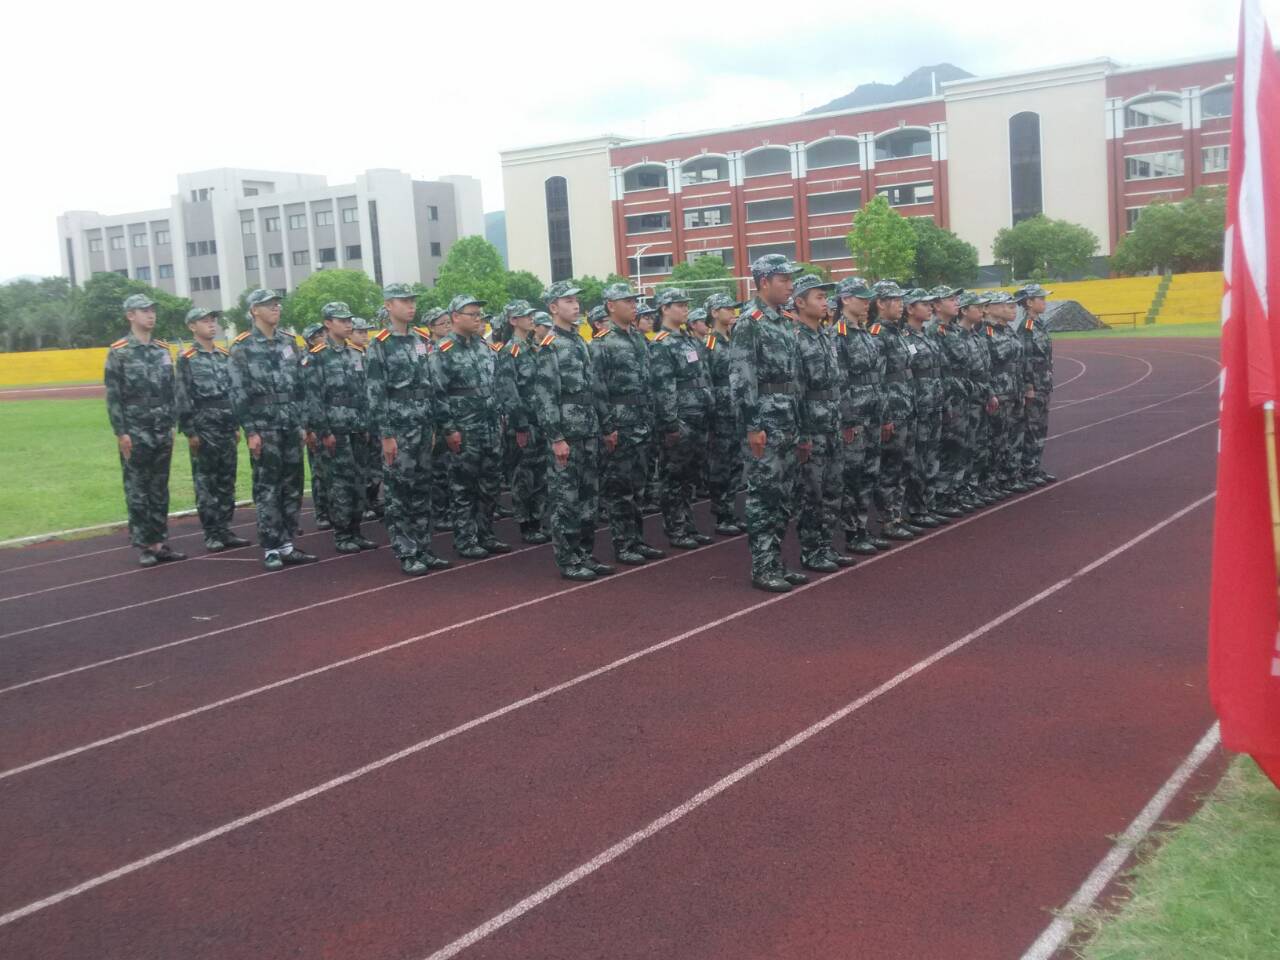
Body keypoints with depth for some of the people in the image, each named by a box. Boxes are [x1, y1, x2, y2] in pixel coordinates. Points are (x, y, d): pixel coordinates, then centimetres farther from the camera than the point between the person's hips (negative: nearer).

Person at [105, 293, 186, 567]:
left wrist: (172, 424, 10)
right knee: (137, 490, 1)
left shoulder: (163, 349, 10)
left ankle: (160, 542, 16)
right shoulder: (118, 352, -5)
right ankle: (143, 546, 7)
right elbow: (112, 396, -8)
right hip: (135, 433, -5)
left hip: (163, 432, 5)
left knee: (160, 489, 9)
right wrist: (120, 433, -12)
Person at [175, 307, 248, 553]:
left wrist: (236, 426, 12)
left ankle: (225, 530, 16)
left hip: (226, 427, 6)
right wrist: (189, 432, -13)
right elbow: (183, 397, -9)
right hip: (203, 427, -5)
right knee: (206, 482, 0)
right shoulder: (186, 358, -4)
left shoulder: (224, 355, 12)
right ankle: (211, 535, 4)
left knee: (227, 481, 8)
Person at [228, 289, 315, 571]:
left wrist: (304, 422, 9)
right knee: (267, 488, -1)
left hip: (291, 426, 5)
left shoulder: (289, 341, 11)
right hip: (264, 428, -5)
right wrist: (250, 431, -13)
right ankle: (270, 549, 5)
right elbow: (239, 393, -8)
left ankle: (287, 545, 17)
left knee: (292, 486, 8)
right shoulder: (242, 347, -5)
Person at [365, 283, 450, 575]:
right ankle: (406, 555, 5)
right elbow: (375, 395, -10)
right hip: (397, 430, -6)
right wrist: (385, 435, -15)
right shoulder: (378, 346, -7)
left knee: (422, 490, 10)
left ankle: (423, 550, 18)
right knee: (398, 493, 0)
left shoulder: (423, 340, 11)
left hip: (423, 428, 6)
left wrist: (436, 423, 11)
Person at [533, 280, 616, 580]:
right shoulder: (549, 345, -10)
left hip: (589, 432, 8)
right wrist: (556, 438, -19)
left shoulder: (581, 342, 15)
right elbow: (545, 395, -16)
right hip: (566, 433, -8)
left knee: (589, 496, 12)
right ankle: (567, 561, 4)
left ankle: (585, 554, 21)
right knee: (565, 498, -2)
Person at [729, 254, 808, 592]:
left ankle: (775, 561, 19)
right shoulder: (749, 323, -11)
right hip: (765, 421, -9)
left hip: (788, 420, 9)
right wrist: (751, 425, -21)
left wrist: (797, 423, 18)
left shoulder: (783, 323, 17)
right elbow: (741, 378, -18)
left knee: (783, 495, 12)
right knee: (763, 495, -4)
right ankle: (762, 569, 2)